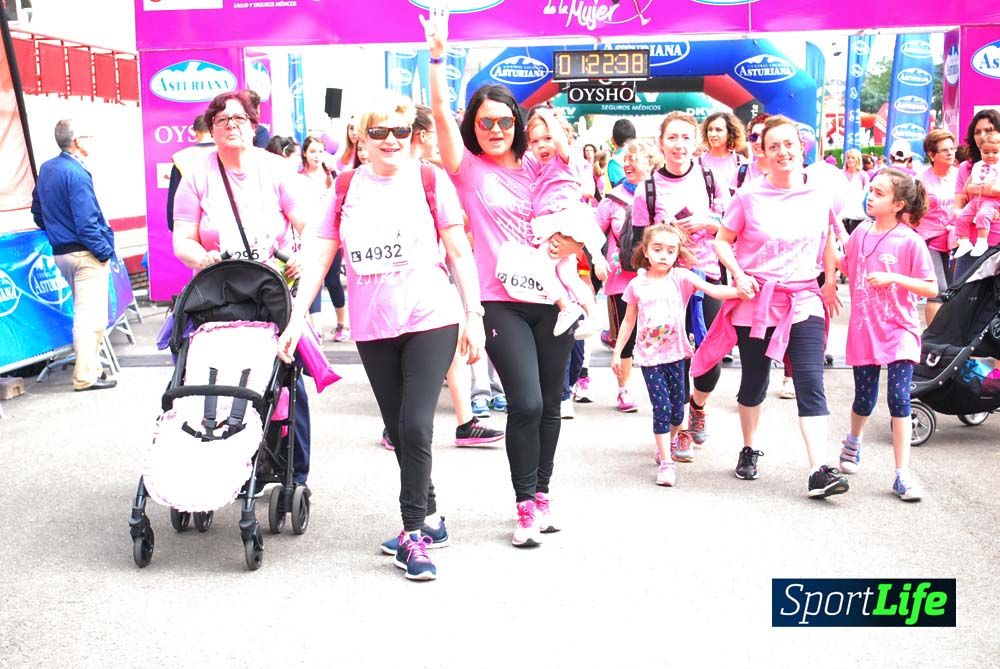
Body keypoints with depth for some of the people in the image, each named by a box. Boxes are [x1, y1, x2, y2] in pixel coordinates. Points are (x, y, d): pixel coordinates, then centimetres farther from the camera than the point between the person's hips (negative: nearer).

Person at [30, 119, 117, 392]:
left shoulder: (45, 169, 9)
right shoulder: (76, 174, -18)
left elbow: (37, 211, 18)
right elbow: (86, 222, -20)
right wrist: (105, 251, -12)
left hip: (60, 252, 9)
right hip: (86, 254, -9)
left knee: (83, 313, 20)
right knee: (91, 316, -4)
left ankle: (90, 366, 28)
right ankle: (86, 376, -2)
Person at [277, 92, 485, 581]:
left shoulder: (430, 180, 0)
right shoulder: (346, 187, 7)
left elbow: (459, 251, 0)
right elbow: (319, 255, 5)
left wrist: (474, 316, -4)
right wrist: (296, 319, -1)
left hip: (431, 321, -3)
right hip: (372, 328, 3)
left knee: (415, 424, -13)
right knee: (398, 431, 9)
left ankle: (413, 533, -2)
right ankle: (429, 518, 27)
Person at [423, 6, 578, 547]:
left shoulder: (538, 168, 10)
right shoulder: (466, 168, 2)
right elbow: (441, 113, -11)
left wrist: (572, 243, -7)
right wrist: (438, 56, -19)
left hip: (551, 297, 4)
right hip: (501, 302, -4)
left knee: (549, 402, 9)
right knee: (525, 403, -12)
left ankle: (542, 493, 26)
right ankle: (525, 505, 4)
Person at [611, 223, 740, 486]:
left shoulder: (682, 277, -4)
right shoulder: (637, 284, 0)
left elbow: (713, 290, -17)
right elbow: (629, 321, 9)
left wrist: (740, 291, -34)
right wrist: (617, 352, 9)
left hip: (675, 353, 1)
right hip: (648, 355, -1)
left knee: (677, 406, 10)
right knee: (661, 406, -8)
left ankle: (672, 440, 40)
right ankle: (665, 462, -2)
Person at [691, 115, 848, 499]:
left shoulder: (821, 195, 1)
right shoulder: (750, 197, -4)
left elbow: (830, 241, 17)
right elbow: (722, 241, 3)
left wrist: (830, 282, 12)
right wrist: (738, 275, -12)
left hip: (804, 301, 1)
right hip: (755, 301, 0)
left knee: (811, 384, -11)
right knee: (754, 382, 12)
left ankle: (819, 471, -15)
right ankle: (748, 450, 34)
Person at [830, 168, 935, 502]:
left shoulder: (910, 241, -11)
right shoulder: (861, 232, 2)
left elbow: (931, 289, -11)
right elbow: (846, 267, 18)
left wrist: (893, 278, -22)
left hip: (899, 331, -3)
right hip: (864, 330, 4)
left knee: (898, 398, -11)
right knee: (865, 399, 13)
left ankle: (903, 474, -2)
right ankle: (853, 441, 45)